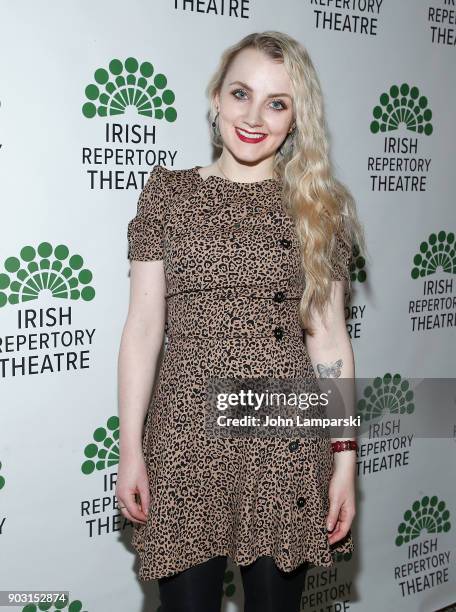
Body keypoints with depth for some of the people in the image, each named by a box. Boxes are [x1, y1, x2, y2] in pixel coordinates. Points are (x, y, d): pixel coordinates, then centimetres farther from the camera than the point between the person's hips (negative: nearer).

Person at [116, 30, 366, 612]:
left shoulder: (319, 208, 5)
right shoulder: (168, 193, 2)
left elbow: (328, 336, 4)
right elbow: (143, 325, 1)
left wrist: (345, 460, 1)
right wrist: (130, 448, -1)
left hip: (288, 441, 1)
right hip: (185, 434, -1)